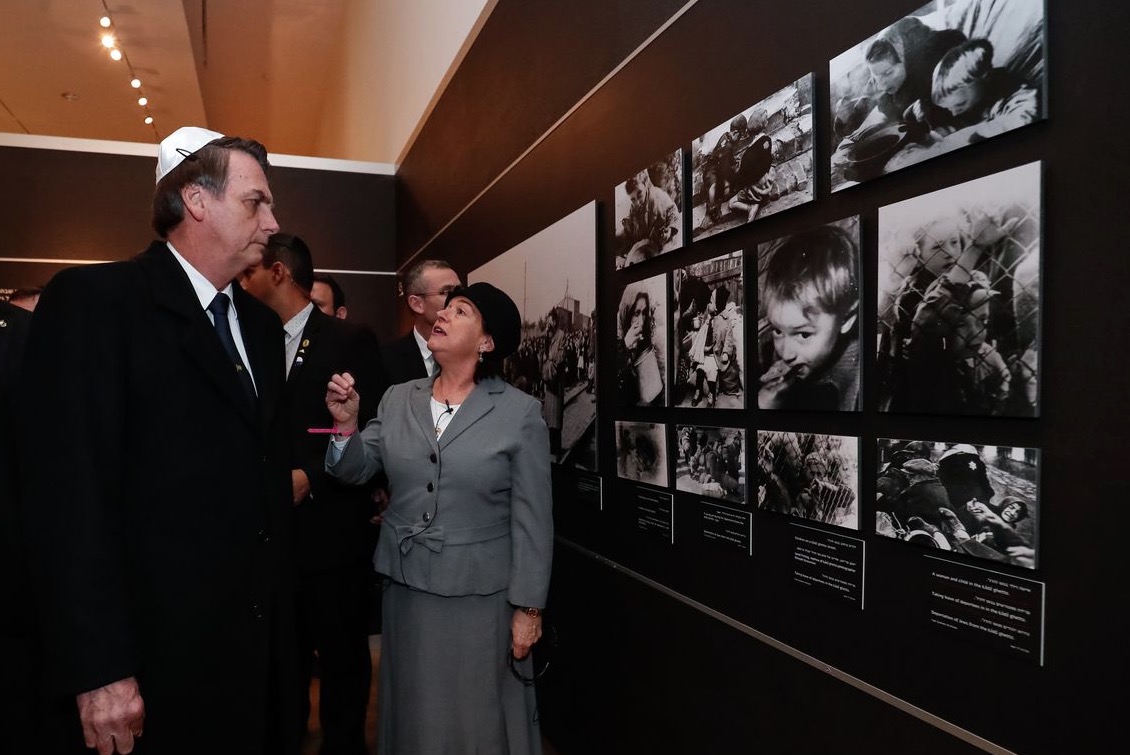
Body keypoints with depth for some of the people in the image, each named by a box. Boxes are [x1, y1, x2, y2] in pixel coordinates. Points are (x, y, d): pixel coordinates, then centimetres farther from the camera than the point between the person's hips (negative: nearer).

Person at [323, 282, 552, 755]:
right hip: (406, 586, 4)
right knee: (413, 712, 21)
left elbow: (532, 520, -10)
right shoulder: (397, 400, 2)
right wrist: (346, 424, -16)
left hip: (480, 594, -4)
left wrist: (528, 608, -9)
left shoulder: (520, 412, -11)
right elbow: (355, 472, 2)